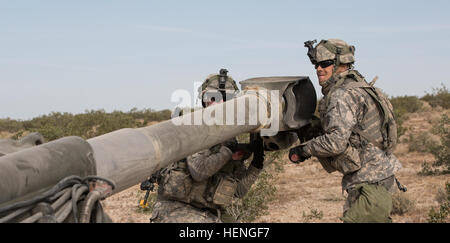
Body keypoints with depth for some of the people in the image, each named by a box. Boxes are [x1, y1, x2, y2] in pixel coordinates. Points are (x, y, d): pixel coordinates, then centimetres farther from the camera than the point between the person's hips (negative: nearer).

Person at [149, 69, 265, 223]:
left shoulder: (232, 139, 11)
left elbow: (239, 191, 7)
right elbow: (199, 171, -21)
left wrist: (257, 164, -4)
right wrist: (229, 149, -19)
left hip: (210, 214, 6)